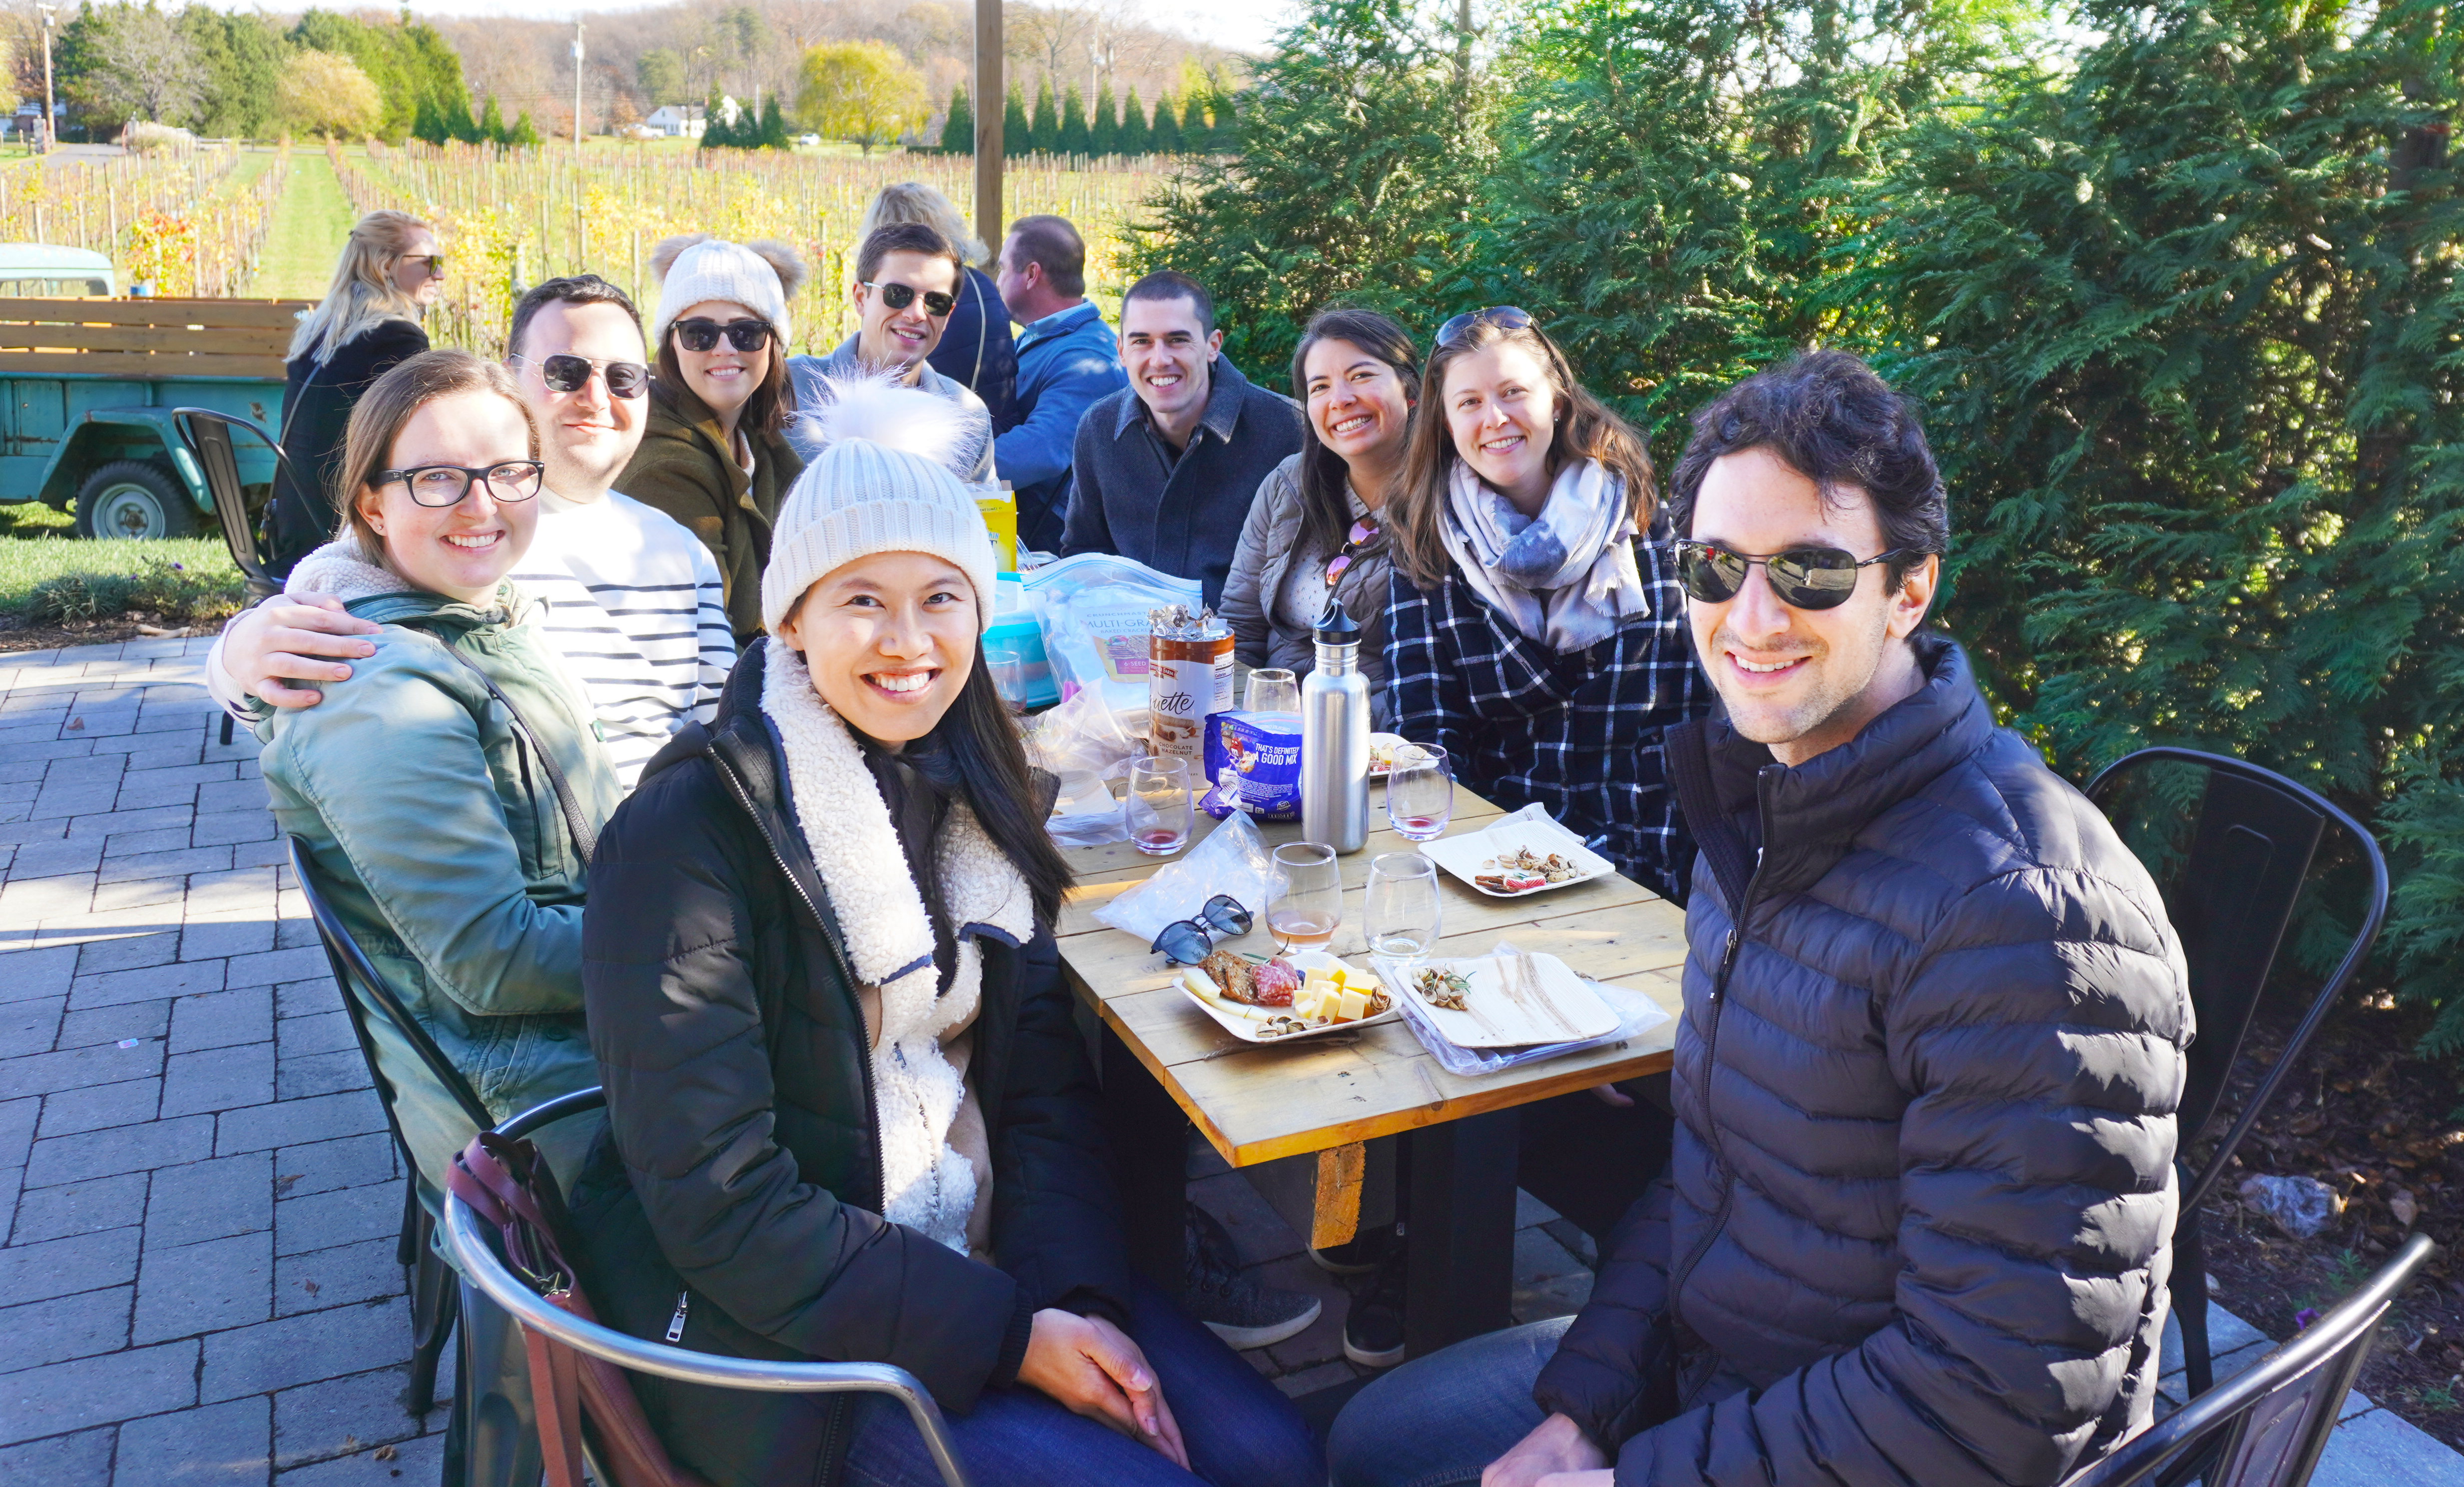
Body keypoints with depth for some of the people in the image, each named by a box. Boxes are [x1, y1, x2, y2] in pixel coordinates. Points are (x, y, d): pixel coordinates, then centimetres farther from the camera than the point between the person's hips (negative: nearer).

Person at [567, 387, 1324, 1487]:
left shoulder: (974, 796, 3)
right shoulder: (690, 833, -17)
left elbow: (1045, 1085, 4)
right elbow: (721, 1206, -18)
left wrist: (1077, 1296, -12)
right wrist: (1007, 1335, -18)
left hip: (982, 1261, 6)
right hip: (777, 1325, -5)